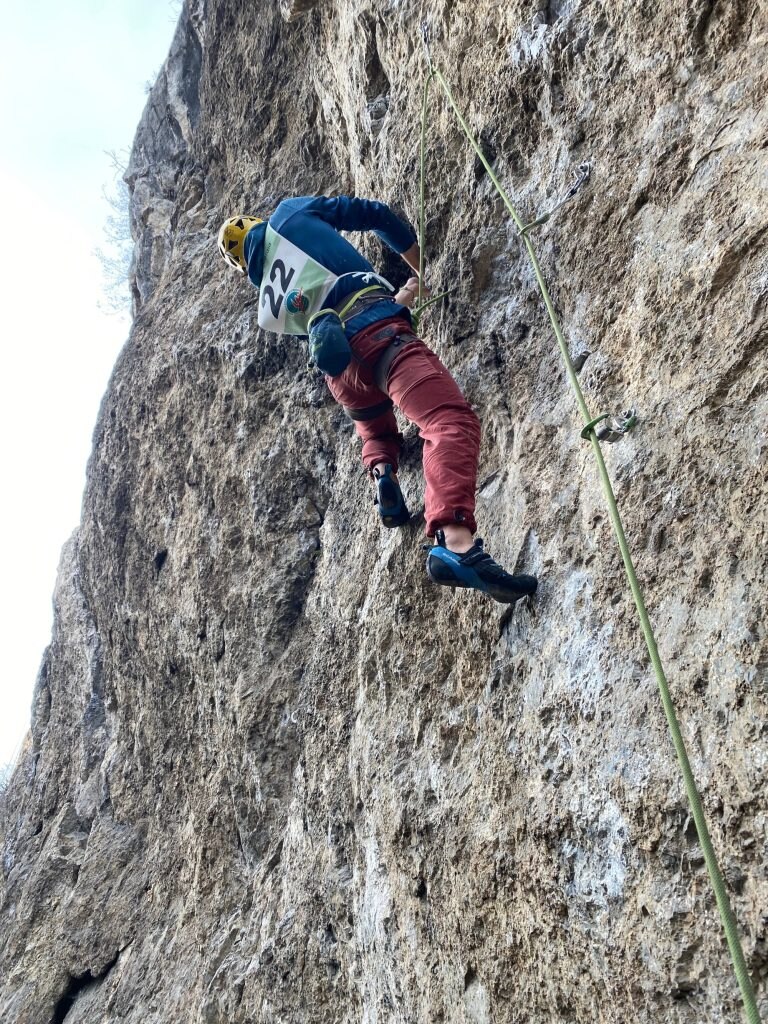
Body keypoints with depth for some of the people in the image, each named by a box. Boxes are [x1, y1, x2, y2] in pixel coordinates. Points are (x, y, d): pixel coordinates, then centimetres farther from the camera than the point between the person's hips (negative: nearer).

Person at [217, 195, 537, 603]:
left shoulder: (267, 306, 32)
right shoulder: (289, 214, 24)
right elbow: (375, 215, 19)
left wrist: (397, 299, 30)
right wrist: (424, 269, 27)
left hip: (337, 370, 5)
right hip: (373, 328, -5)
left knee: (374, 427, 37)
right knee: (450, 418, -23)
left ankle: (381, 472, 5)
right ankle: (454, 542, -44)